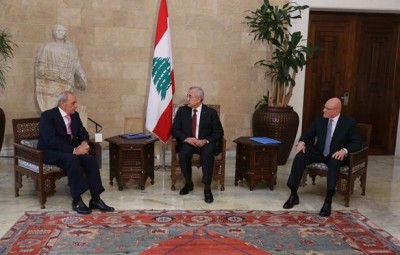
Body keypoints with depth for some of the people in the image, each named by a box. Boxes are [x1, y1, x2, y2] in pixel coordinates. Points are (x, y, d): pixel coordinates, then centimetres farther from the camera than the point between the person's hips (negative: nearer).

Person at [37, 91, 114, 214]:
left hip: (71, 151, 7)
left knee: (91, 159, -21)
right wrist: (74, 150, -30)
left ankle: (95, 199, -18)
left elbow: (83, 132, 13)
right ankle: (77, 201, -29)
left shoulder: (75, 115, 7)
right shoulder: (47, 116, -14)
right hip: (51, 152, -6)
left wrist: (84, 143, -13)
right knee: (72, 159, -35)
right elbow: (50, 140, -25)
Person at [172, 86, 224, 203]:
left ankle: (207, 188, -28)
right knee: (183, 153, -32)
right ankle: (188, 183, -10)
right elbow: (174, 130, 3)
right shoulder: (182, 110, 5)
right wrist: (187, 138, -16)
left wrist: (206, 140, -18)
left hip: (205, 143, -1)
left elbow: (219, 132, 0)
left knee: (207, 154, -35)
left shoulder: (211, 112, 0)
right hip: (187, 142, 1)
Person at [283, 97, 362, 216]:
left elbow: (357, 143, -9)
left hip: (335, 155, -3)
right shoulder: (319, 120, 5)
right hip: (318, 152, 3)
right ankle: (293, 195, -22)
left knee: (334, 163, -39)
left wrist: (344, 150, -29)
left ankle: (328, 201, -40)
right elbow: (308, 134, 11)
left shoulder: (349, 122, -6)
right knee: (299, 157, -25)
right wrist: (302, 142, -13)